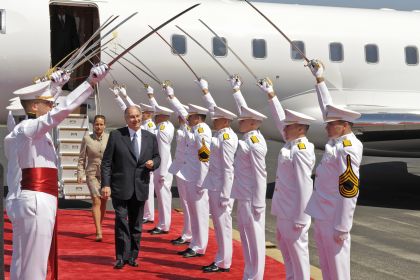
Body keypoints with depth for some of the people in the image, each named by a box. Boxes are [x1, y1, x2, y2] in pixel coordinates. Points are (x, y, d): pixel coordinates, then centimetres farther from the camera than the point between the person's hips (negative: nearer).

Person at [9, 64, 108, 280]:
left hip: (38, 200, 10)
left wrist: (53, 84, 35)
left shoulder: (35, 128, 13)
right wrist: (91, 82, -22)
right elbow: (62, 110, -23)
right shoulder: (27, 127, -13)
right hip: (37, 201, -10)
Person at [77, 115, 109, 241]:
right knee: (96, 201, -12)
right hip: (92, 173, -1)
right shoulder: (87, 139, 2)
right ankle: (99, 232, -15)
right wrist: (80, 173, -2)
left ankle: (100, 226, 31)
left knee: (103, 202, 10)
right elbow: (82, 158, 5)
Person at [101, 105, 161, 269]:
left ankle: (132, 256, 24)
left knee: (136, 224, 12)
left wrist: (153, 163, -7)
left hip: (140, 188, 3)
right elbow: (106, 162, -3)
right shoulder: (116, 135, -2)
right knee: (121, 222, -4)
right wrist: (105, 184, -11)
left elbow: (157, 157, 17)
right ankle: (121, 257, 5)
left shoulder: (150, 138, 7)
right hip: (120, 187, -3)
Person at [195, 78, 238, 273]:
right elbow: (214, 108, 24)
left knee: (223, 223, -1)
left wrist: (225, 195, -19)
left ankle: (223, 263, 8)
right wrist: (205, 91, 32)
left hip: (221, 187, -9)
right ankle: (221, 259, 22)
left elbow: (228, 168, -18)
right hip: (214, 185, 9)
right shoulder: (222, 134, 9)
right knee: (218, 223, 13)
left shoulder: (227, 138, -16)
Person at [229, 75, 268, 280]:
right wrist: (236, 90, 25)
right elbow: (245, 109, 19)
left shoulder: (254, 144, -17)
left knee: (254, 236, 0)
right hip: (243, 195, 9)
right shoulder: (250, 137, 8)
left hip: (251, 198, -9)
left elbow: (260, 175, -13)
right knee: (246, 235, 14)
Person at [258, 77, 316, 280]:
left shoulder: (300, 151, -20)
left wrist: (300, 219, -20)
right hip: (284, 210, 10)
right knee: (284, 246, 21)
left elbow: (304, 187, -22)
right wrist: (271, 95, 18)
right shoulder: (290, 143, 4)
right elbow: (280, 119, 17)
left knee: (297, 250, 3)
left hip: (294, 213, -10)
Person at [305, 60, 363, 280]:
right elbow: (328, 108, 18)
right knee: (325, 262, 16)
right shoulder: (336, 141, 5)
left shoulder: (348, 149, -18)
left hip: (334, 219, -9)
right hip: (322, 214, 9)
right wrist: (319, 79, 23)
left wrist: (342, 228, -20)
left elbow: (349, 192, -20)